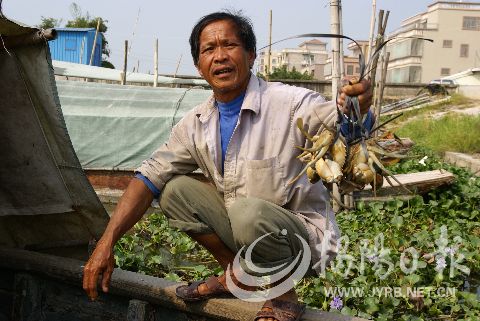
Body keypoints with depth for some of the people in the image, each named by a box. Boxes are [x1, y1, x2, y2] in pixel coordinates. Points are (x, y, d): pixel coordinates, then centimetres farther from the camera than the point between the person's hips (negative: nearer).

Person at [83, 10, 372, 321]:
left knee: (247, 212, -36)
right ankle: (235, 273, 7)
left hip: (305, 237, -6)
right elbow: (149, 178, 0)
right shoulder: (197, 123, -1)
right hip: (241, 228, 6)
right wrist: (107, 243, -8)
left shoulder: (291, 103, -18)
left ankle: (284, 295, -6)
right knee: (174, 190, -5)